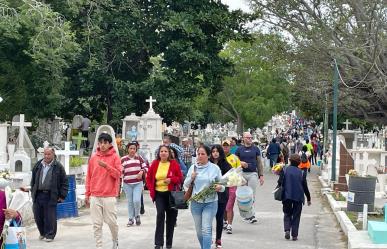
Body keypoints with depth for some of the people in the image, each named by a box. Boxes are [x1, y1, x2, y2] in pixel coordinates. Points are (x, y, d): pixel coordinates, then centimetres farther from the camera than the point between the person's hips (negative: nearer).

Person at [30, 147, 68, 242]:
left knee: (50, 217, -3)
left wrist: (62, 195, -5)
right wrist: (32, 192, 16)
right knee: (38, 216, 9)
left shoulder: (58, 167, -2)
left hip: (50, 196, -5)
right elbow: (33, 180, 21)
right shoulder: (38, 165, 12)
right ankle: (42, 233, 27)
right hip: (38, 195, 5)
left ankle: (49, 235, 9)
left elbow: (64, 182, -1)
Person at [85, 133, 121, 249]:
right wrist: (87, 194, 11)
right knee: (97, 224, 3)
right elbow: (89, 177, 12)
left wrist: (106, 166, -21)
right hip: (95, 196, 3)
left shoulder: (115, 157, 0)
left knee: (112, 222, 2)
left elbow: (118, 174, -8)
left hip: (109, 196, -3)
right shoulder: (93, 157, 9)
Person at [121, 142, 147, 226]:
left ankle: (137, 215, 14)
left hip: (138, 183, -1)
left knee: (136, 200, -12)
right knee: (130, 201, 7)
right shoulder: (123, 159, 4)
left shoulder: (139, 158, 6)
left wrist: (142, 172, -10)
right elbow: (121, 171, 7)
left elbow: (145, 167, 8)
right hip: (127, 184, 1)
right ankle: (131, 219, 20)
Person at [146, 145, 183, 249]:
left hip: (171, 193, 0)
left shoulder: (174, 164, -3)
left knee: (171, 217, 7)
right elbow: (149, 177, 9)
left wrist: (171, 179, -19)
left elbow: (180, 178, 0)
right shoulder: (155, 164, 1)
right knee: (160, 214, -18)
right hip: (159, 193, 0)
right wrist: (151, 189, -3)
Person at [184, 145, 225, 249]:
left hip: (210, 202, -3)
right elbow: (185, 186, 11)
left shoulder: (215, 168, -1)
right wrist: (191, 178, -9)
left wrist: (220, 187, -18)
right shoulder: (192, 168, 5)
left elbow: (222, 186, 5)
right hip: (195, 203, 3)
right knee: (199, 230, 12)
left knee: (206, 229, -12)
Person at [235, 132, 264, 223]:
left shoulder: (256, 149, 7)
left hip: (253, 174, -1)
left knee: (252, 194, -8)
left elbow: (259, 163, 8)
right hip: (242, 174, 1)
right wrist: (241, 163, -12)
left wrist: (261, 175, 3)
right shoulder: (239, 149, 6)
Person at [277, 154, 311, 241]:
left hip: (287, 197, 0)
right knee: (296, 216, 8)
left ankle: (287, 230, -9)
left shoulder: (285, 170, -1)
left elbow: (280, 182, -5)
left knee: (287, 214, 13)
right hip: (298, 197, 0)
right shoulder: (301, 172, 2)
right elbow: (305, 186, 6)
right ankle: (294, 235, 4)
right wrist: (308, 198, 13)